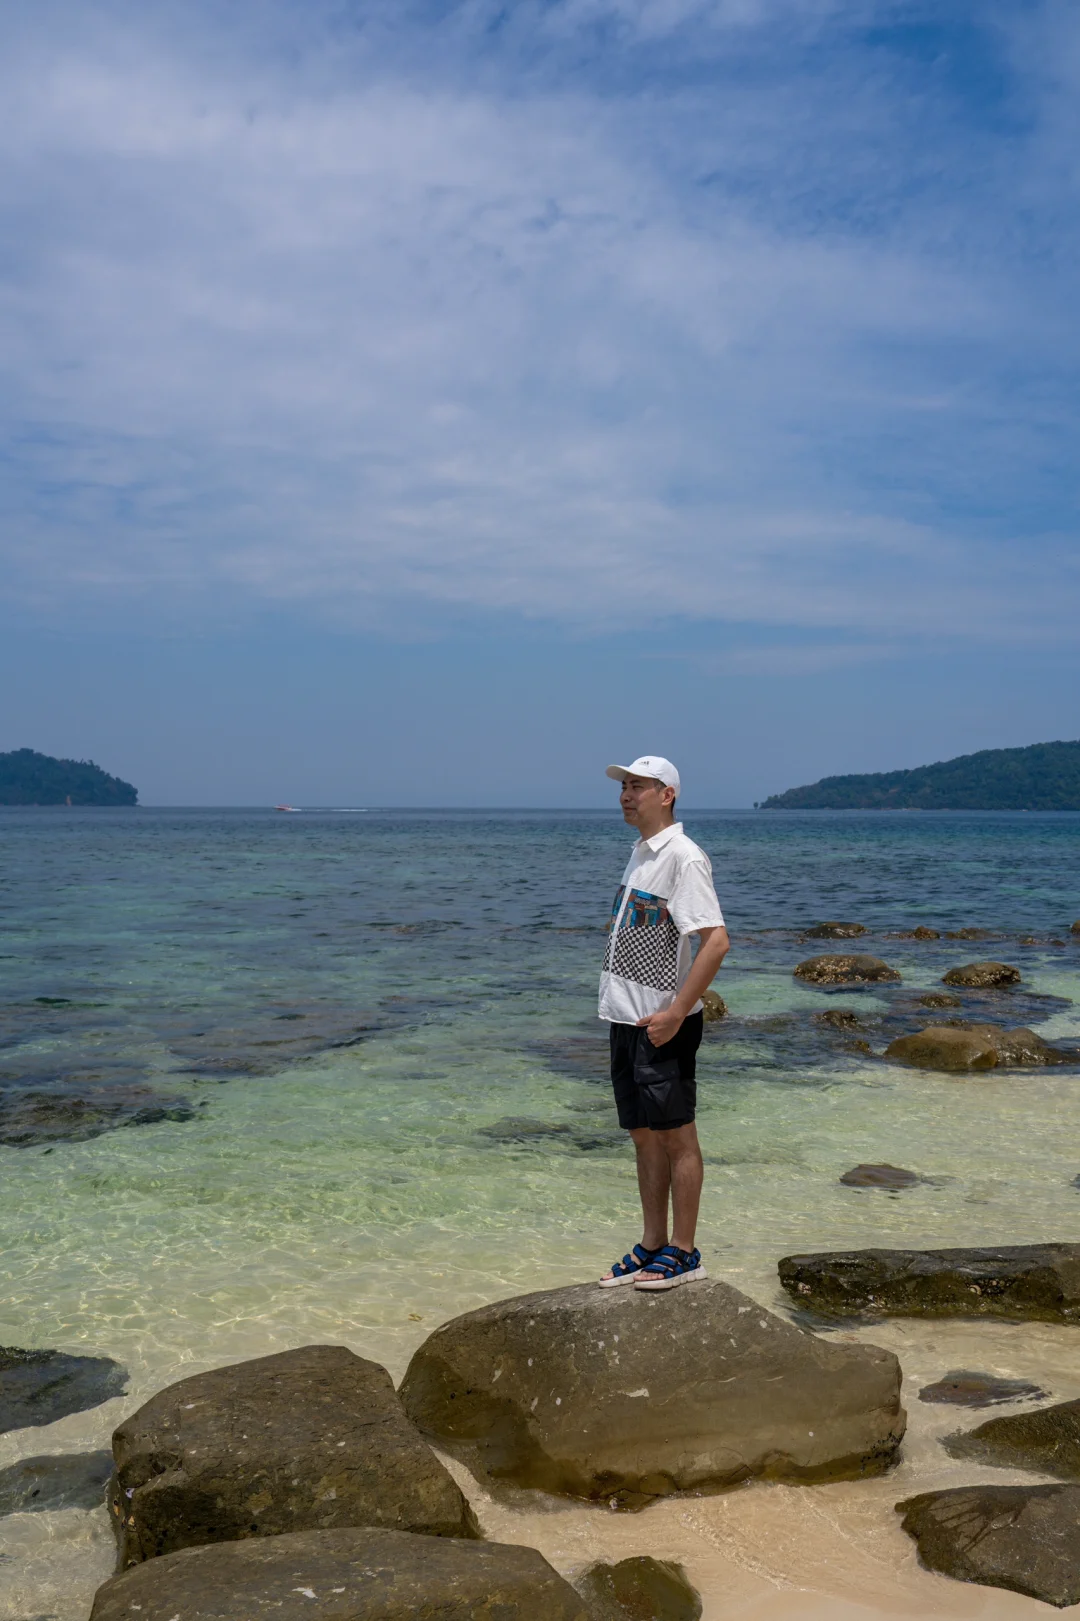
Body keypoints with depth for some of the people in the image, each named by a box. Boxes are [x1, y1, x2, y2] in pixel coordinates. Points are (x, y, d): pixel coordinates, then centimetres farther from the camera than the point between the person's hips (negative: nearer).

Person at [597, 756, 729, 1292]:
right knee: (645, 1136, 14)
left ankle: (683, 1253, 9)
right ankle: (651, 1247, 23)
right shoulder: (640, 853, 14)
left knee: (675, 1136, 0)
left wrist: (676, 1012, -23)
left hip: (663, 1024, -9)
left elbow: (716, 940, -21)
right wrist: (626, 1008, 16)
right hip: (627, 1020, 9)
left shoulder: (683, 856, -14)